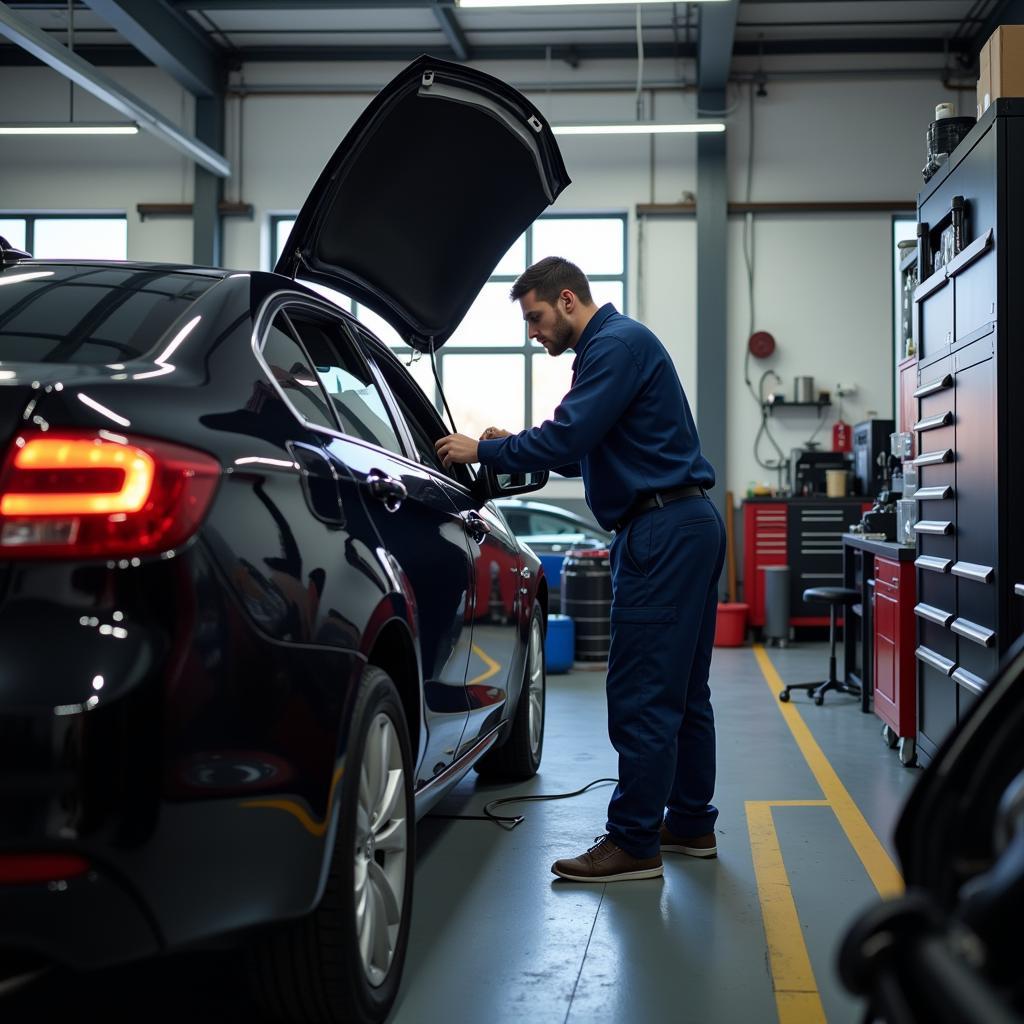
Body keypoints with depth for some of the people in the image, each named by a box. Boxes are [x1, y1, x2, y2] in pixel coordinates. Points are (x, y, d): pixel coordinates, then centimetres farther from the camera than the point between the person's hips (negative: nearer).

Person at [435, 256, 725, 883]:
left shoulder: (618, 344, -11)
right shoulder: (617, 343, 22)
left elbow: (569, 439, -21)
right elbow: (585, 451, 25)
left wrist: (484, 451, -9)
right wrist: (513, 446, 14)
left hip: (664, 533, -11)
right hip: (689, 525, 11)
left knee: (642, 695, -8)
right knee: (682, 691, 15)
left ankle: (634, 844, -4)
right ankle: (691, 825, 23)